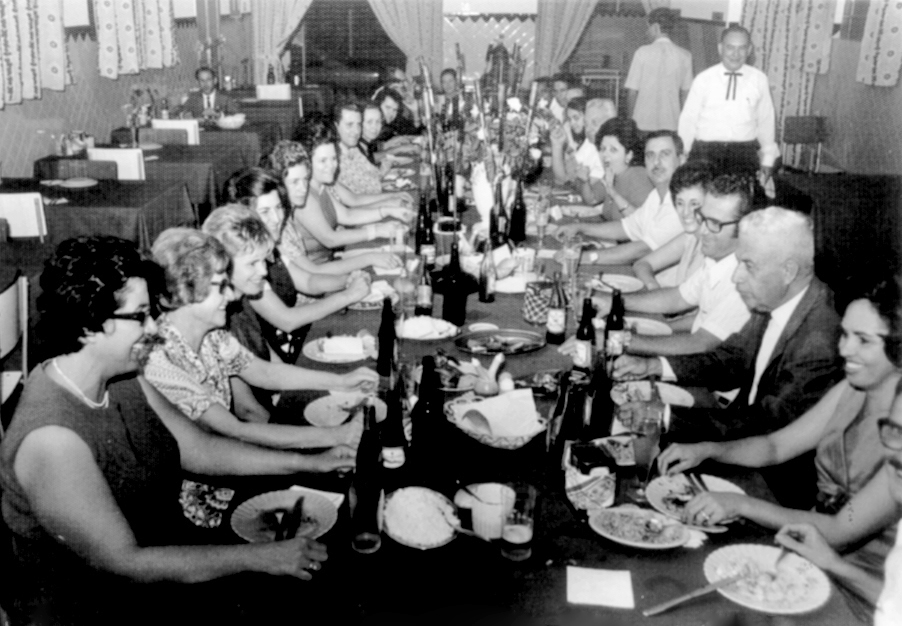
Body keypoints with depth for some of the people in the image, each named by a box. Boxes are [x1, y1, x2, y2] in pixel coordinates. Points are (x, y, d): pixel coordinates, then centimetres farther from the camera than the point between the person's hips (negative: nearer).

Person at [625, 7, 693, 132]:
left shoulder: (643, 52, -4)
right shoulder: (685, 55, 4)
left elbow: (632, 91, -4)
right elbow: (685, 92, 7)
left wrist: (630, 119, 5)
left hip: (644, 122, -3)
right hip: (671, 123, 3)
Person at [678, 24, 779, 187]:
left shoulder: (759, 79, 3)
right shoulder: (703, 79, 1)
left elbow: (767, 120, 8)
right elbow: (688, 120, 4)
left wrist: (768, 160, 9)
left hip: (745, 154, 1)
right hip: (705, 152, 0)